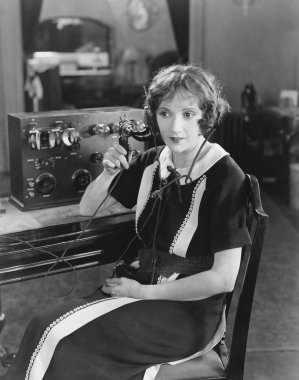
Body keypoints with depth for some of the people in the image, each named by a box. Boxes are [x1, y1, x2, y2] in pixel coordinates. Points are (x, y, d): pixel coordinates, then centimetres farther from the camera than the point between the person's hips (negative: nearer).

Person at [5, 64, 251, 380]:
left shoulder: (225, 177, -14)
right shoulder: (152, 162, 3)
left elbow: (224, 279, -17)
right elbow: (87, 209, 12)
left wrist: (143, 292, -14)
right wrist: (108, 174, -8)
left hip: (192, 310, -5)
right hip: (143, 283, 5)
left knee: (59, 338, -20)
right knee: (47, 327, -18)